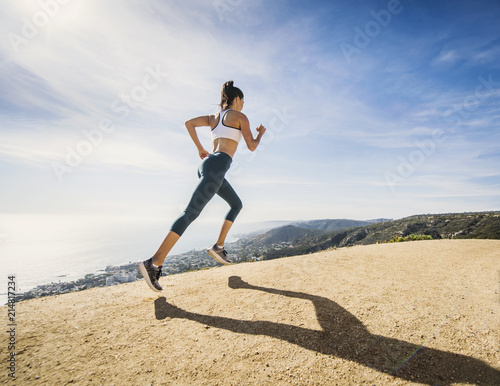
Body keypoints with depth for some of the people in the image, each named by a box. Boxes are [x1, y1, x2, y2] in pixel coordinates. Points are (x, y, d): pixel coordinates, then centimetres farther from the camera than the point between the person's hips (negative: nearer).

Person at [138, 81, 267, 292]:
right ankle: (154, 263, -16)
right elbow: (251, 146, 6)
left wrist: (200, 149, 21)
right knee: (191, 212, -15)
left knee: (237, 205, 19)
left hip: (206, 164, 9)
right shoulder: (240, 116, 6)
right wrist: (261, 133, 27)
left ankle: (219, 246, 13)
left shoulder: (214, 117, 25)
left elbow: (189, 123, 17)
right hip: (217, 166, -9)